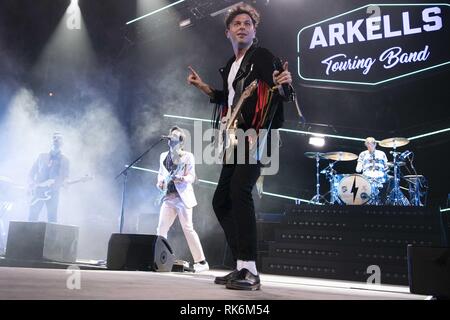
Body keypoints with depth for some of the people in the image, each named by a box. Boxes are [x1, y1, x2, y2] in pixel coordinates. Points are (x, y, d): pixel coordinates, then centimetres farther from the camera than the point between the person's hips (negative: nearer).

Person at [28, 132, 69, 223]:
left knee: (52, 218, -6)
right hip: (38, 191, 1)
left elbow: (64, 178, 3)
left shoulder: (64, 160, 11)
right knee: (32, 216, -7)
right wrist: (32, 185, -1)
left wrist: (53, 183, -16)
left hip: (53, 192, -1)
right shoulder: (42, 156, 16)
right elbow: (32, 172, 16)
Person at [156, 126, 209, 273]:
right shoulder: (163, 156, 16)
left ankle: (201, 262, -4)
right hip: (168, 197, 5)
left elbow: (191, 176, -5)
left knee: (188, 228, -9)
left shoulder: (187, 156, 1)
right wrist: (160, 183, 1)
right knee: (161, 229, 1)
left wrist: (182, 179, -25)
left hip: (182, 197, -5)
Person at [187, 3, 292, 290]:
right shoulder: (230, 65, 21)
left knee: (239, 189, -27)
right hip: (236, 139, 9)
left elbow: (281, 96, -8)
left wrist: (282, 85, -30)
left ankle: (250, 271, -23)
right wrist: (203, 87, 26)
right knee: (221, 201, 7)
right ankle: (242, 267, 13)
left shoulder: (263, 56, -1)